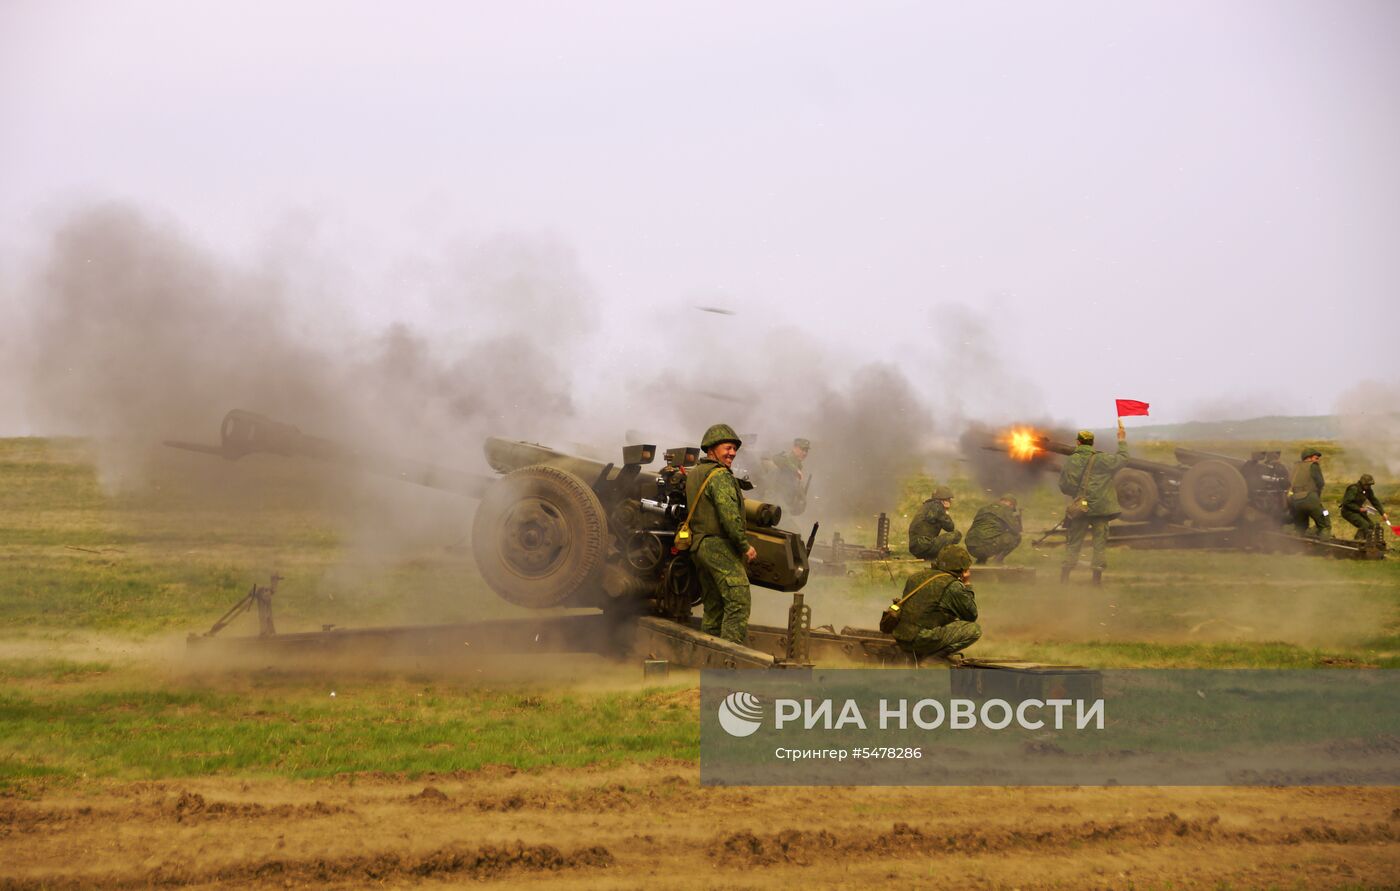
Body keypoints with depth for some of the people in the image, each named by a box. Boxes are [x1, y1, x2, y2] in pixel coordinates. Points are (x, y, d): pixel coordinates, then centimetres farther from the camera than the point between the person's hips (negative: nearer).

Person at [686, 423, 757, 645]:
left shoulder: (693, 475, 18)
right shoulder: (720, 476, -11)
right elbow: (729, 515, -20)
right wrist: (745, 545, -13)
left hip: (698, 545, 10)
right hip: (720, 546, -10)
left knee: (713, 607, 14)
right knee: (738, 602, -13)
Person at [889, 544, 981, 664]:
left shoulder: (915, 577, 14)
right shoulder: (953, 586, -8)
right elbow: (972, 615, 2)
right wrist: (967, 586, 12)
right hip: (924, 640, -8)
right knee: (975, 629, -2)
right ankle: (929, 655, -8)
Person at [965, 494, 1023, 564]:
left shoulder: (984, 509, 22)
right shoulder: (1006, 510, 2)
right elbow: (1016, 530, 2)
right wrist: (1017, 517, 21)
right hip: (988, 547, -7)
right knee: (1016, 537, 6)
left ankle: (980, 560, 17)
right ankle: (997, 559, 0)